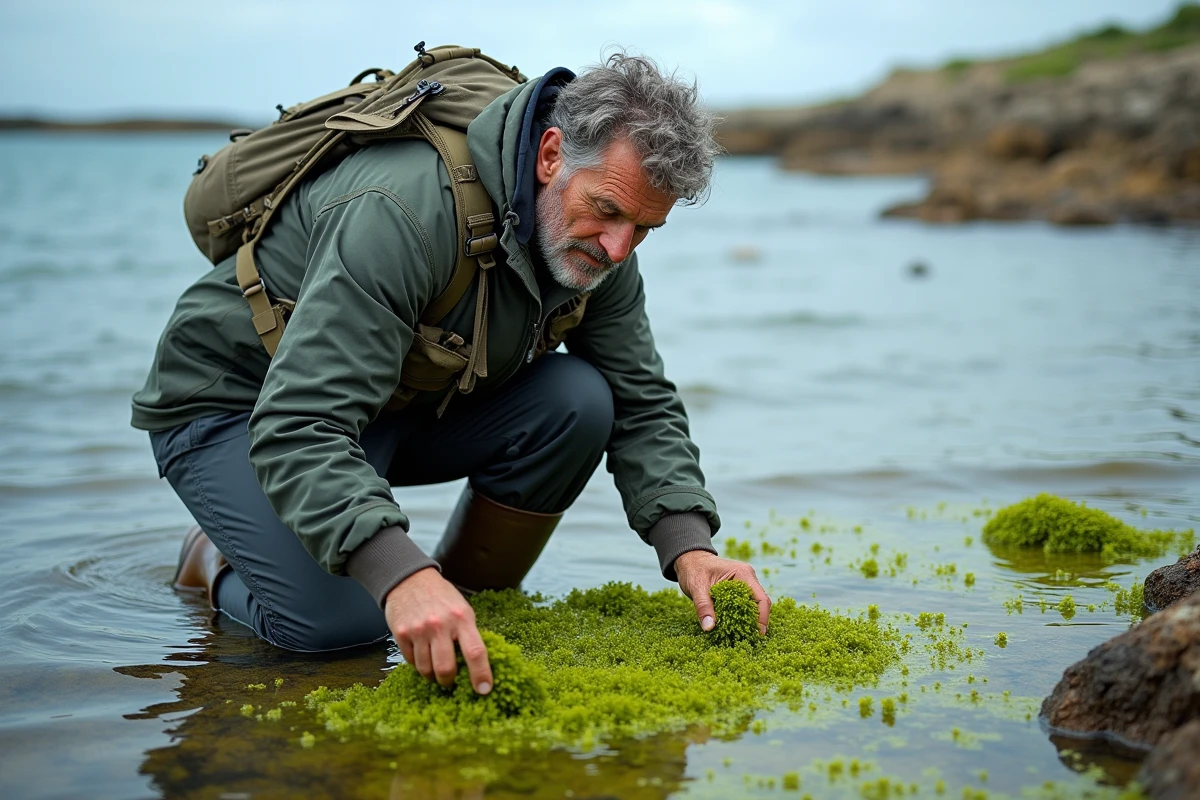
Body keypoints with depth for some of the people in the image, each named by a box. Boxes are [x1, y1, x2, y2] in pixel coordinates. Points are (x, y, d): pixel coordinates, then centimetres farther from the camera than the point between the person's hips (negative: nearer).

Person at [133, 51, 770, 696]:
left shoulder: (596, 237, -11)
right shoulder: (409, 209, -37)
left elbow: (642, 407, -4)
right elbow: (296, 429, -43)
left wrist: (688, 546, -22)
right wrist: (400, 573, -57)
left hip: (400, 399, 7)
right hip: (235, 405, -6)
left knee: (577, 400, -17)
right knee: (339, 620, -27)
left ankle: (469, 602, 2)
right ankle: (219, 562, 7)